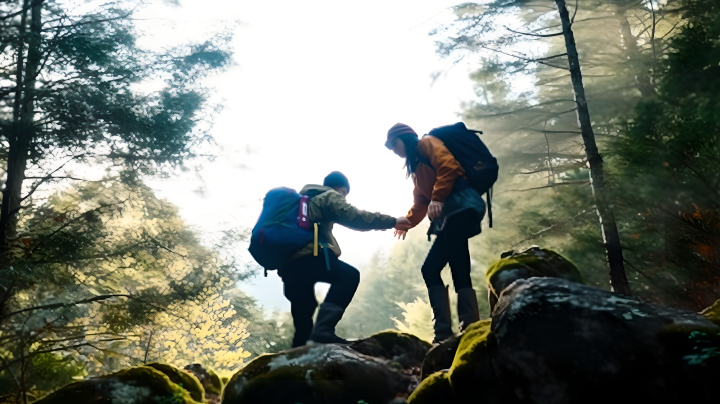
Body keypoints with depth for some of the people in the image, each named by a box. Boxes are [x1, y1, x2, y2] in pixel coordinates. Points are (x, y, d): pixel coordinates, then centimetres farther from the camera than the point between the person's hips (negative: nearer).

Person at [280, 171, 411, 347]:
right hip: (306, 255, -9)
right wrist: (393, 221, 0)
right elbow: (354, 217, -3)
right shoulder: (329, 196, 8)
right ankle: (323, 330, -22)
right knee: (349, 275, -7)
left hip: (288, 262, 9)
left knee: (303, 314, 15)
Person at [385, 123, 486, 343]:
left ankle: (444, 329, -17)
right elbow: (420, 201, 31)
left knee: (431, 269, -17)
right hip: (449, 216, 9)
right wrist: (407, 222, 21)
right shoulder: (416, 165, 31)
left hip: (461, 208, -9)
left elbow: (448, 166, -13)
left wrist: (437, 199, -19)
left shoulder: (426, 143, 5)